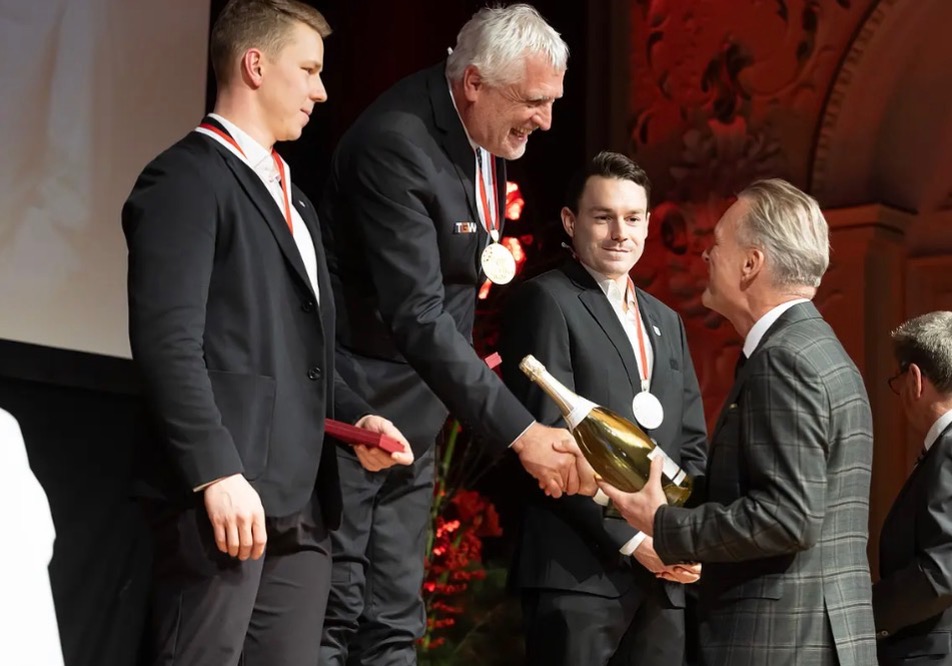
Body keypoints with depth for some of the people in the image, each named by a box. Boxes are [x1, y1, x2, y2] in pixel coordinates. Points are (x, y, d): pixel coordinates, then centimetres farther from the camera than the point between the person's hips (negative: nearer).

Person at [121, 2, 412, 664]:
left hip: (301, 507, 8)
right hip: (223, 497, -8)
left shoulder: (290, 198, 26)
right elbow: (167, 341, -15)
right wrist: (218, 474, -22)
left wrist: (356, 416, 9)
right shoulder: (187, 179, -4)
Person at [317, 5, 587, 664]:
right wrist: (521, 432, -31)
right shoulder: (396, 144, -23)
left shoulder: (485, 136, 4)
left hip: (413, 423, 8)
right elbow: (417, 317, -29)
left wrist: (489, 254, 4)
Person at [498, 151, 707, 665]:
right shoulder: (545, 301, -3)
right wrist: (630, 537, -14)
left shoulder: (665, 321, 21)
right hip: (580, 570, -7)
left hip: (663, 574, 7)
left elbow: (692, 444, 19)